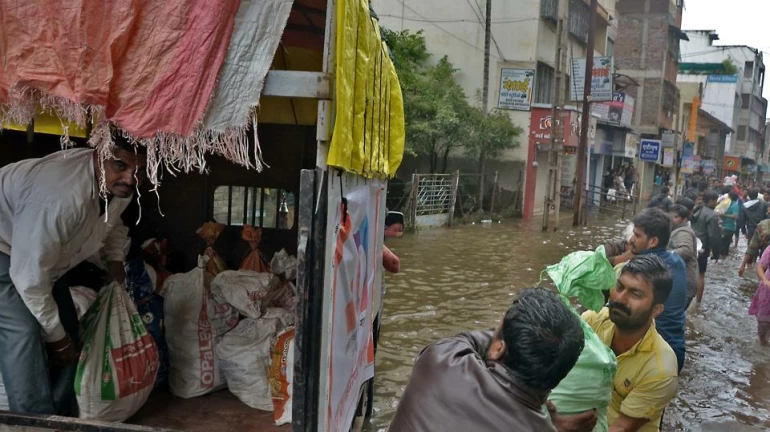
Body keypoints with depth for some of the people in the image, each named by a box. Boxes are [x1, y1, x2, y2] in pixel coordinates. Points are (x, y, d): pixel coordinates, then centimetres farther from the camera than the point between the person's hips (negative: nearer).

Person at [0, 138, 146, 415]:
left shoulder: (118, 185, -15)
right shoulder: (60, 198, -42)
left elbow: (112, 220, 13)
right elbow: (30, 278, -34)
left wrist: (115, 259, -4)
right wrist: (55, 335, -21)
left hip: (42, 249, 9)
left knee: (69, 332, 5)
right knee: (22, 330, -25)